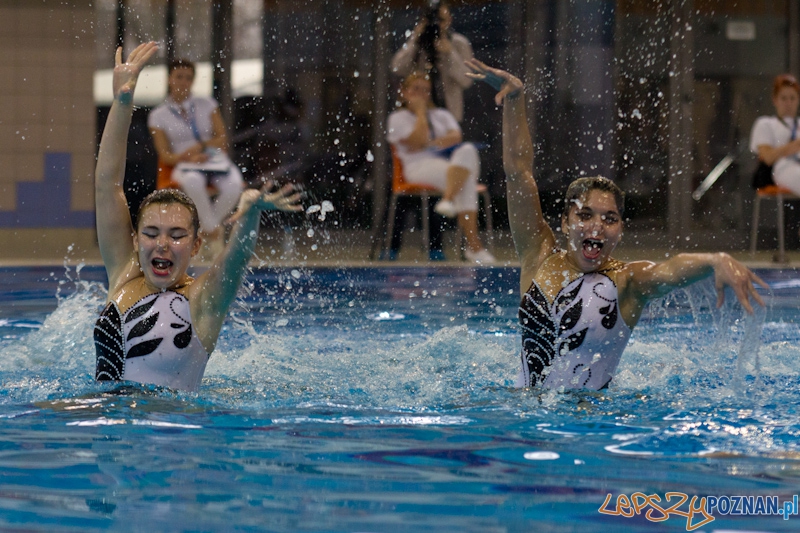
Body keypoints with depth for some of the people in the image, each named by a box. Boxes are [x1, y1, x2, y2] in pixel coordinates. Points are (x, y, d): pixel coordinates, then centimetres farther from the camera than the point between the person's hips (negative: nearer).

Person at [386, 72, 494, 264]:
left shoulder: (441, 115, 27)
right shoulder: (398, 118, 12)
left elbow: (455, 136, 5)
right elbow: (418, 140, -7)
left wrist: (431, 143, -11)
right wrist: (420, 111, 3)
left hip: (449, 162, 5)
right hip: (420, 166, -5)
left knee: (467, 150, -33)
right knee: (464, 179, -33)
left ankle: (448, 199, -46)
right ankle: (473, 244, -40)